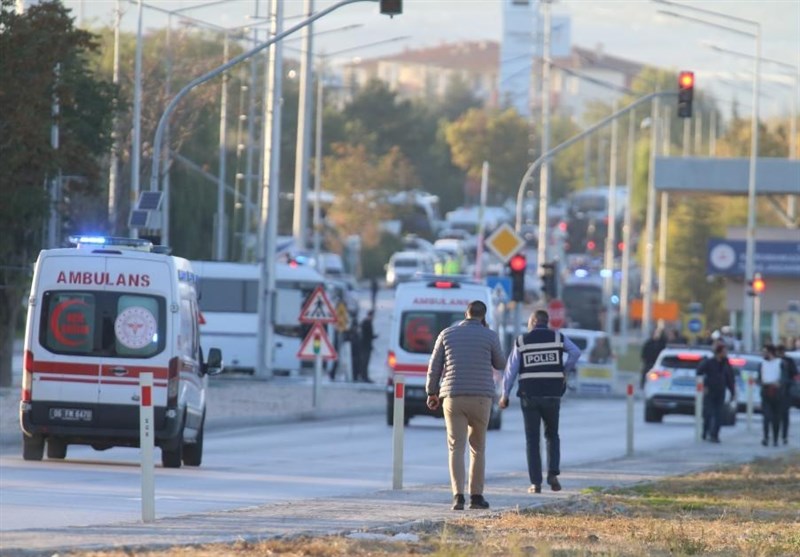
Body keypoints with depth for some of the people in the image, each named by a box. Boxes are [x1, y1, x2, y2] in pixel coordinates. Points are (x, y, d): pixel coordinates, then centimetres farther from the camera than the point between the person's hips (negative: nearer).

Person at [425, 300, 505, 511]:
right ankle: (476, 496, 13)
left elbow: (434, 366, 7)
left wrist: (432, 393, 18)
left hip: (453, 397, 1)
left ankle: (458, 495, -16)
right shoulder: (489, 336, 0)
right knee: (478, 448, 12)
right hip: (480, 398, -1)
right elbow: (499, 364, 14)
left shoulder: (447, 334, 6)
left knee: (456, 448, -3)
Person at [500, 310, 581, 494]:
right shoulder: (558, 338, 3)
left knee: (532, 440, 5)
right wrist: (565, 370, 6)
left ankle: (535, 483, -1)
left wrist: (505, 395, 9)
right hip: (552, 395, 1)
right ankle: (553, 473, -3)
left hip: (529, 396, -1)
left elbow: (511, 370, 1)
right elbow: (576, 352, -9)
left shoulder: (521, 341, 1)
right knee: (552, 436, 17)